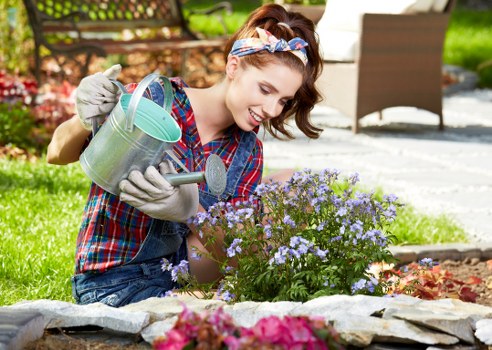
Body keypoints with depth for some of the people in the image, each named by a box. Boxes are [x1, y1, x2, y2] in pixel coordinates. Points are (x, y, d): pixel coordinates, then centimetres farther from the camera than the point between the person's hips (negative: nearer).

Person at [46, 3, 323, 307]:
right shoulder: (152, 101, -14)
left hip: (183, 279, 6)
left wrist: (192, 211, -32)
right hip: (115, 280, -6)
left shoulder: (247, 154, 1)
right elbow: (58, 154, -7)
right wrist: (85, 123, -32)